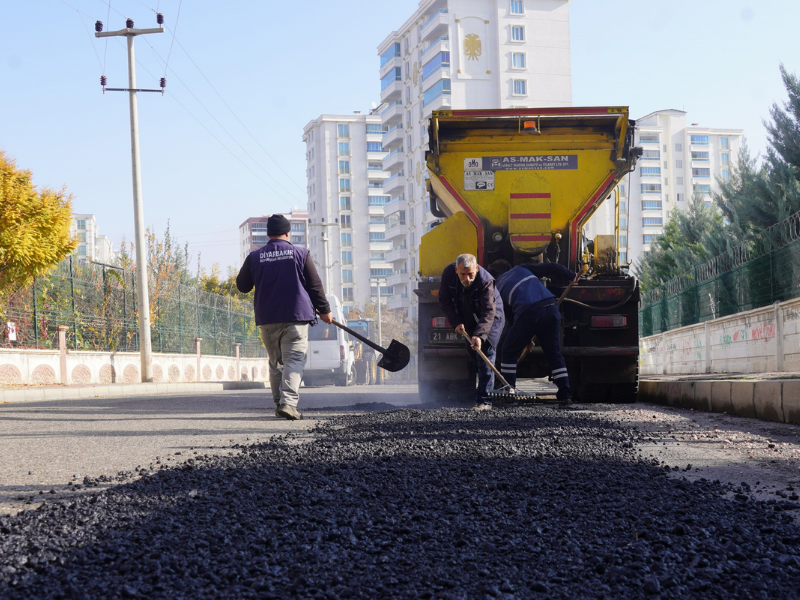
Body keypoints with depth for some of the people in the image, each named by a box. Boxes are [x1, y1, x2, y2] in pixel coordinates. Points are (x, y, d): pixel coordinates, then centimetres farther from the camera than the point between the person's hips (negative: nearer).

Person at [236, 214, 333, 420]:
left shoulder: (255, 257, 4)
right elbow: (314, 285, 3)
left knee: (275, 363, 14)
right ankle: (288, 402, -22)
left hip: (267, 318, 3)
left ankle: (279, 403, 16)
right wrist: (324, 310, 14)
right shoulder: (300, 253, 1)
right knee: (294, 360, -7)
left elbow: (242, 286, 11)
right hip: (296, 317, -3)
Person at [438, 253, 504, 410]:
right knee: (471, 350, 14)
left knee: (485, 351, -15)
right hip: (467, 319, 6)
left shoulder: (486, 281, -36)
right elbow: (445, 300, -9)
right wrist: (456, 322, -20)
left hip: (490, 317, -6)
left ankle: (483, 399, -18)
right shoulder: (448, 273, -22)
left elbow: (488, 312, -39)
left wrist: (479, 335, -52)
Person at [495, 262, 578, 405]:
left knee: (508, 352, 14)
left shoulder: (499, 289, 20)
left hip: (529, 313, -3)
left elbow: (510, 320, 21)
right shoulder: (521, 269, 27)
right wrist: (571, 276, 27)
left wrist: (526, 339, 30)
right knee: (555, 354, 14)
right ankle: (565, 394, 9)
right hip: (551, 307, 4)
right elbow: (551, 268, 16)